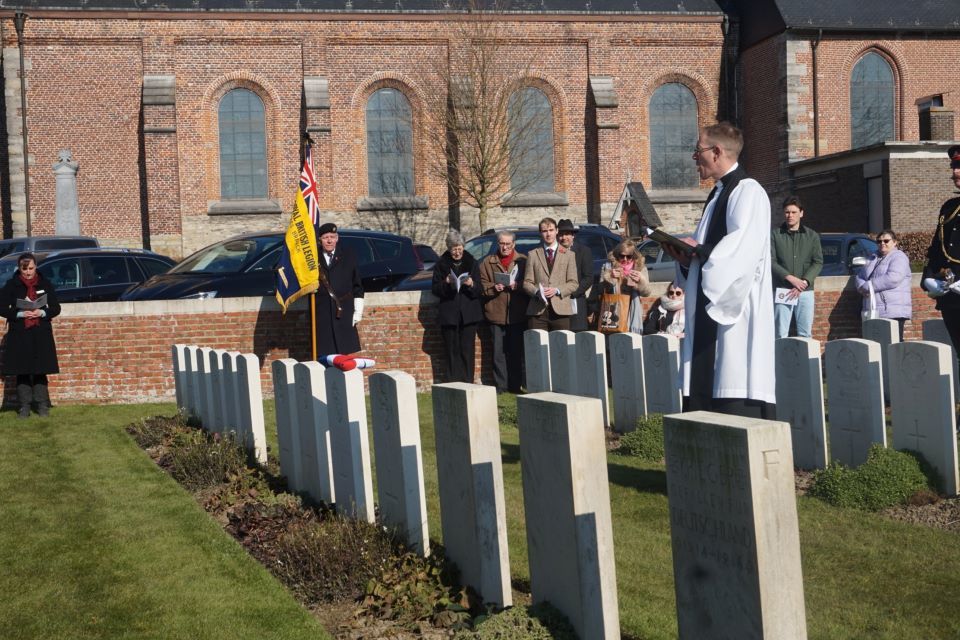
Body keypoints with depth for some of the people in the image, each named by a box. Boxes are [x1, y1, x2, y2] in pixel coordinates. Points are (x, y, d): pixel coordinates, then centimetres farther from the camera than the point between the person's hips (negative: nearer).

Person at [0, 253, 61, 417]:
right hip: (19, 335, 0)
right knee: (22, 372, 0)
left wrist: (42, 313, -13)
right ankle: (24, 407, 7)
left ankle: (42, 406, 7)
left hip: (41, 335, 0)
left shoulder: (45, 284, 5)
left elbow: (56, 308, 6)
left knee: (40, 371, 0)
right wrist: (20, 314, -14)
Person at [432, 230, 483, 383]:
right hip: (449, 315, 0)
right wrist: (446, 283, -16)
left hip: (468, 314, 0)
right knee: (452, 352, -1)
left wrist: (472, 284, -16)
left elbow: (479, 289, 5)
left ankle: (467, 382, 2)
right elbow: (435, 290, 3)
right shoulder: (441, 264, 6)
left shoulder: (472, 263, 7)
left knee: (467, 351, -2)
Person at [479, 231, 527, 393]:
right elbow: (482, 285, 5)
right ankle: (500, 385, 8)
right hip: (496, 313, 1)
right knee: (499, 352, 3)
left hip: (518, 314, -1)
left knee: (516, 351, 4)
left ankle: (515, 385, 12)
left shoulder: (523, 261, 6)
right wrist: (493, 288, -14)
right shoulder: (487, 262, 9)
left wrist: (517, 286, -15)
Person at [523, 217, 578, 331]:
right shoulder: (532, 255, 14)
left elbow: (574, 283, 7)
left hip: (560, 310, 0)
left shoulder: (569, 255, 13)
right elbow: (527, 283, 10)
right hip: (538, 310, 0)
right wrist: (537, 291, -11)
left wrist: (557, 290, -10)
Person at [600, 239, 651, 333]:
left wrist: (640, 281, -21)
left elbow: (647, 292, -1)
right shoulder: (609, 265, 5)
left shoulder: (640, 267, 6)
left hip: (632, 311, 0)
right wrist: (609, 277, -18)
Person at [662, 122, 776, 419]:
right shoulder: (718, 194, 19)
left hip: (738, 314, -9)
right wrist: (687, 256, 2)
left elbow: (742, 251, -23)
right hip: (710, 312, 10)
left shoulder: (748, 192, -10)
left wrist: (699, 251, -11)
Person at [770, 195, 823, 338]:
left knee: (805, 334, 1)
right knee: (781, 334, -4)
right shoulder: (775, 235, 5)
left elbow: (818, 262, 5)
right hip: (782, 291, -2)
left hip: (805, 292, 2)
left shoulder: (812, 236, 11)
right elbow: (770, 261, -2)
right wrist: (791, 278, -14)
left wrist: (804, 283, -10)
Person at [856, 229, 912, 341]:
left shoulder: (899, 257, -2)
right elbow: (860, 276, 19)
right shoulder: (873, 258, 23)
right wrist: (862, 287, -6)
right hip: (874, 313, 7)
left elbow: (893, 278, -18)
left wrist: (868, 286, -13)